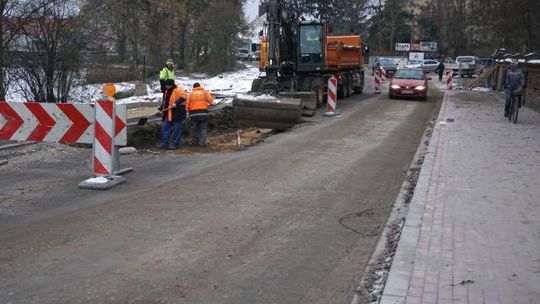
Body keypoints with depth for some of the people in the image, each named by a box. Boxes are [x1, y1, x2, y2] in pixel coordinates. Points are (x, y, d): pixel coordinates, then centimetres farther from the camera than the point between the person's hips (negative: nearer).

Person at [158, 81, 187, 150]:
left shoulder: (178, 90, -10)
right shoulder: (167, 91, 18)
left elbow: (183, 97, -25)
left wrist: (176, 103, -33)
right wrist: (161, 107, 16)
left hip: (177, 113, -8)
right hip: (168, 113, 8)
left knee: (176, 129, -2)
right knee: (165, 127, 6)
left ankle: (175, 144, 4)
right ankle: (165, 143, 10)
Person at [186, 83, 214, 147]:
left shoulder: (191, 94, 11)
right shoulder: (205, 92, 9)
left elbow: (187, 104, 3)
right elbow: (211, 100, 0)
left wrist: (189, 112, 17)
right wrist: (207, 103, 21)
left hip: (193, 113, 1)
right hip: (203, 113, -1)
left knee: (194, 128, 12)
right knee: (203, 128, 6)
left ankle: (194, 142, 12)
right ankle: (202, 142, -1)